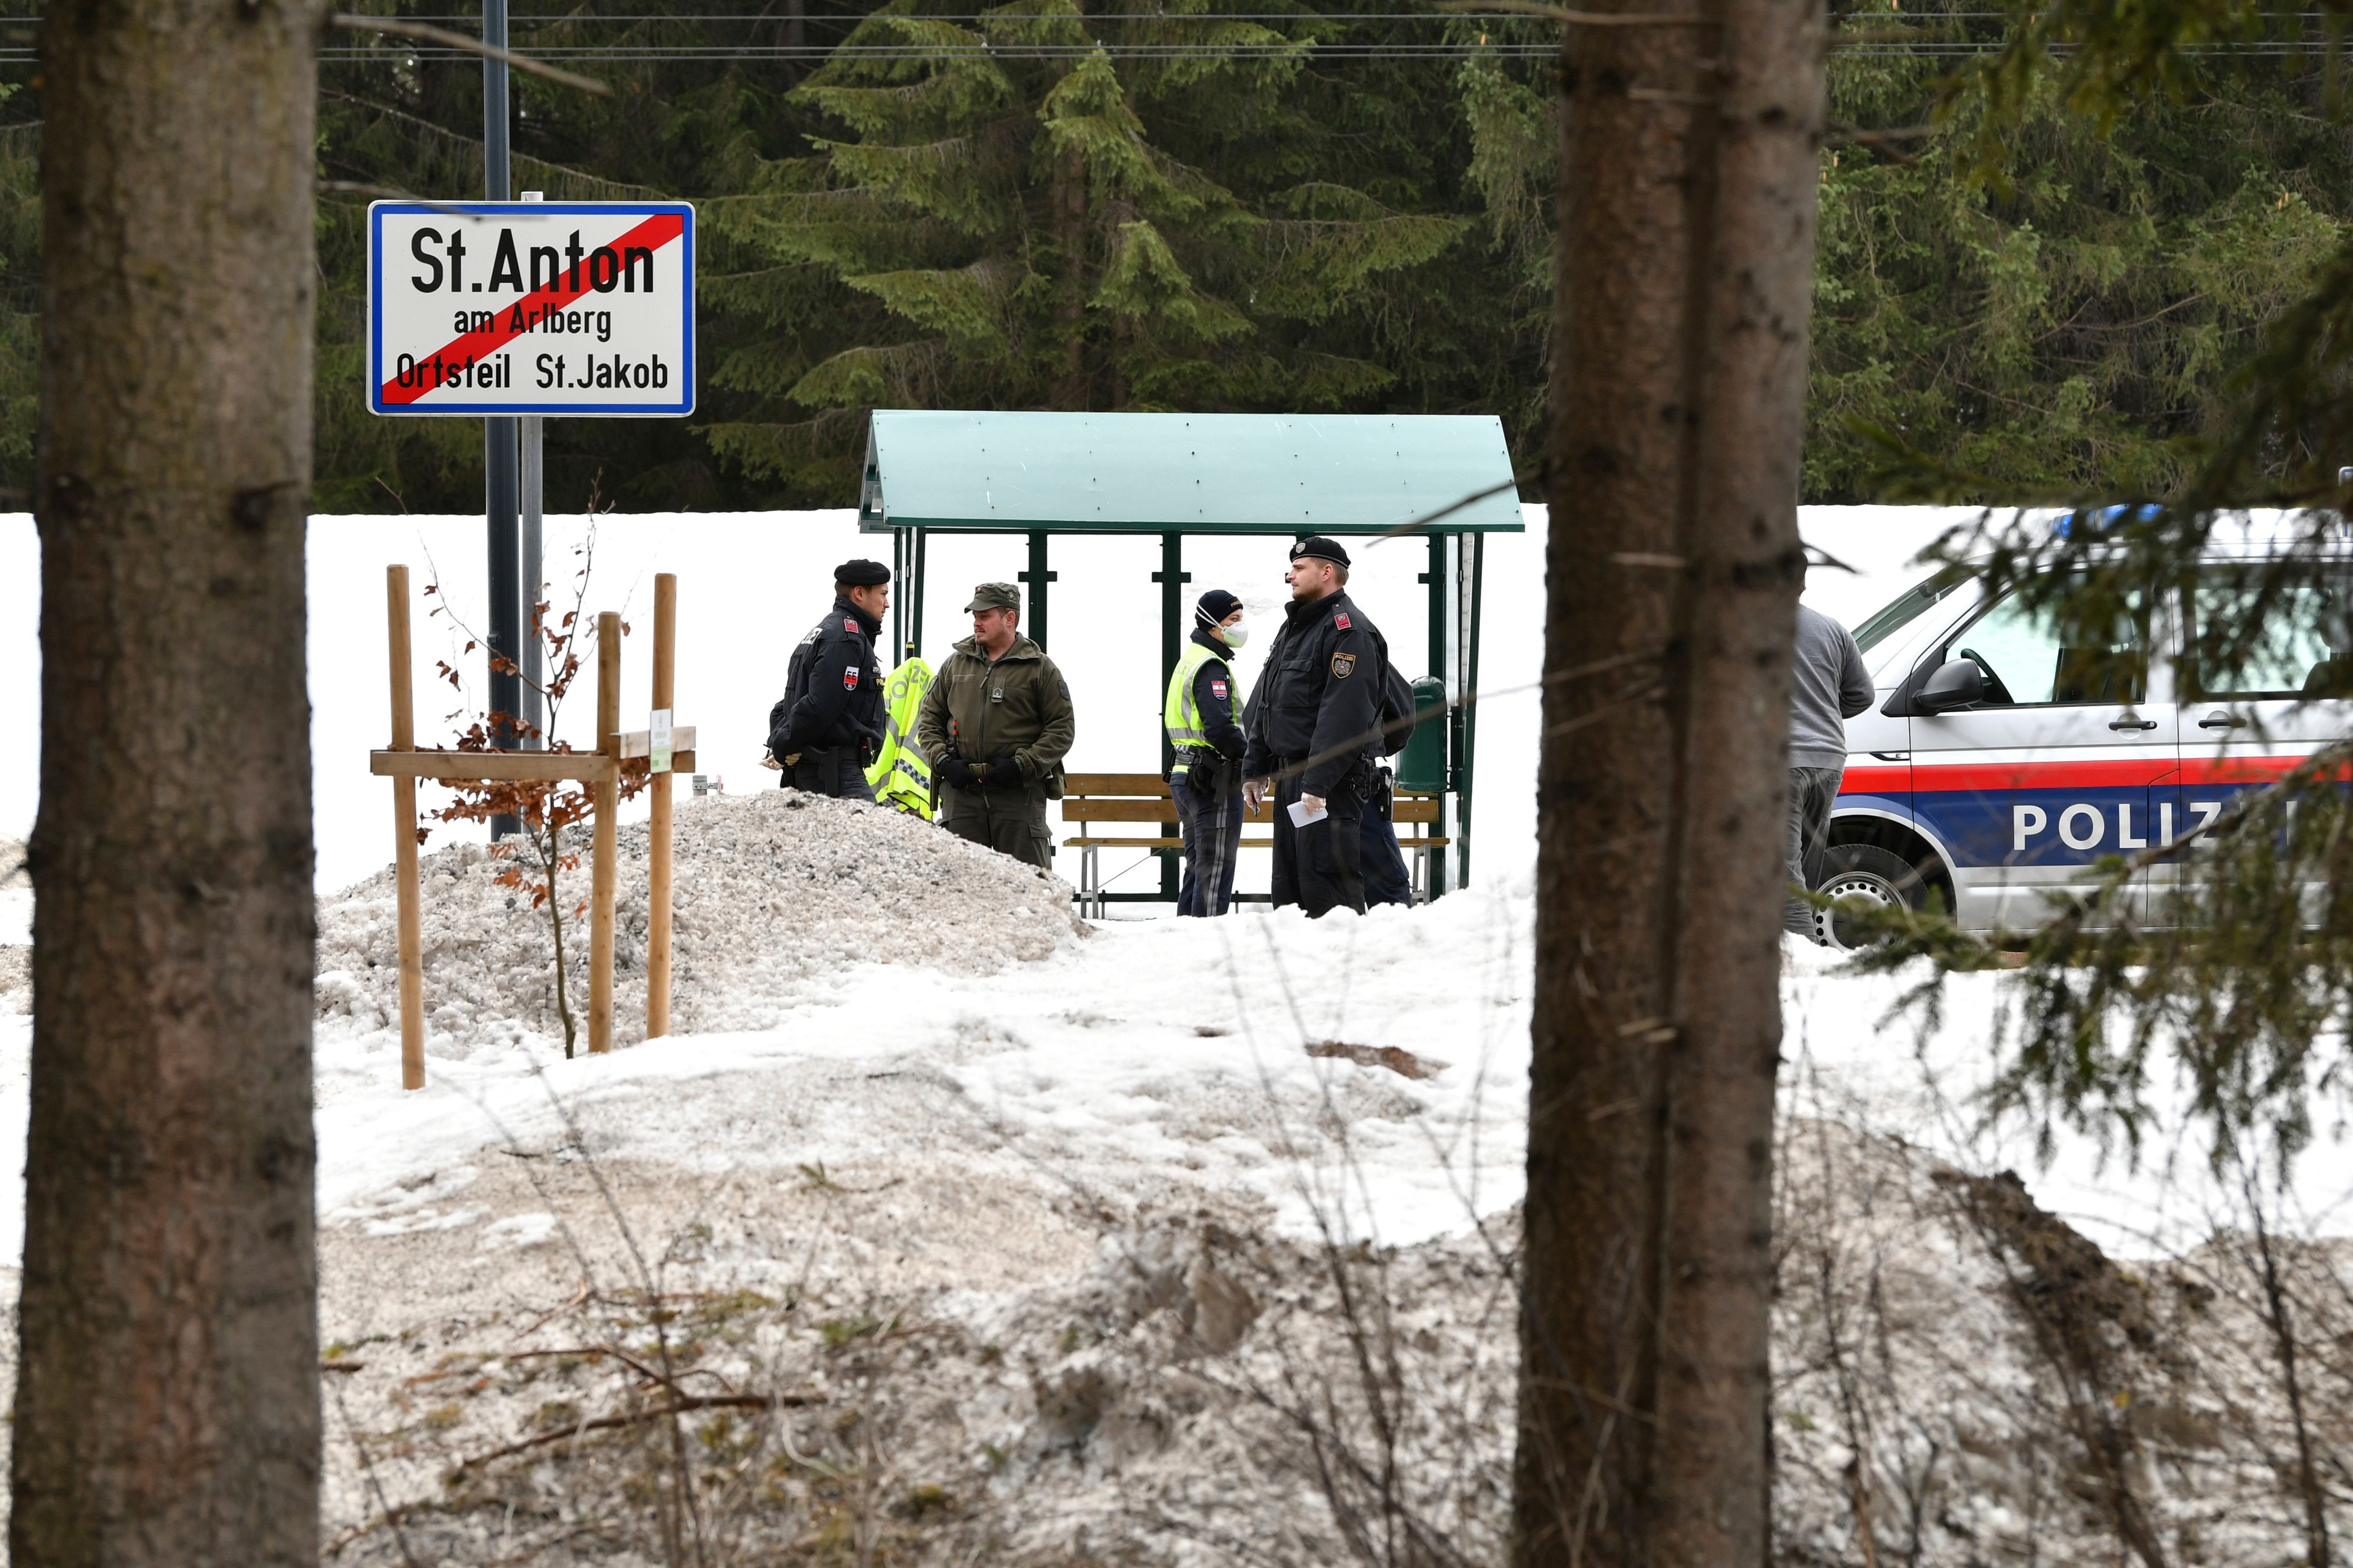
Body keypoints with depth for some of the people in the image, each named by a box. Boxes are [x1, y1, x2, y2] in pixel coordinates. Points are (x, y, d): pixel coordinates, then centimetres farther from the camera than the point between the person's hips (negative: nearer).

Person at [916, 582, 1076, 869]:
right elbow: (929, 719, 18)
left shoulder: (1040, 668, 4)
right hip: (961, 789, 3)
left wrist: (1022, 765, -11)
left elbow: (1062, 727, 1)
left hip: (1019, 790, -3)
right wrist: (943, 761, 0)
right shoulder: (955, 664, 15)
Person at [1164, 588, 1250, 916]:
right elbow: (1220, 727, -26)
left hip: (1185, 776, 10)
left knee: (1197, 867, 16)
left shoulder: (1189, 660, 18)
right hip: (1215, 781, -10)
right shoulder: (1211, 667, -14)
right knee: (1215, 873, -7)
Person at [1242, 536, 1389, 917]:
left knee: (1325, 888, -13)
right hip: (1289, 778, 10)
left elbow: (1345, 714, -22)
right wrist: (1255, 768, 17)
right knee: (1288, 884, 12)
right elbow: (1264, 706, 24)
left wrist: (1318, 783, -26)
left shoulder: (1348, 629, -13)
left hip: (1329, 784, -10)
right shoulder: (1293, 627, 19)